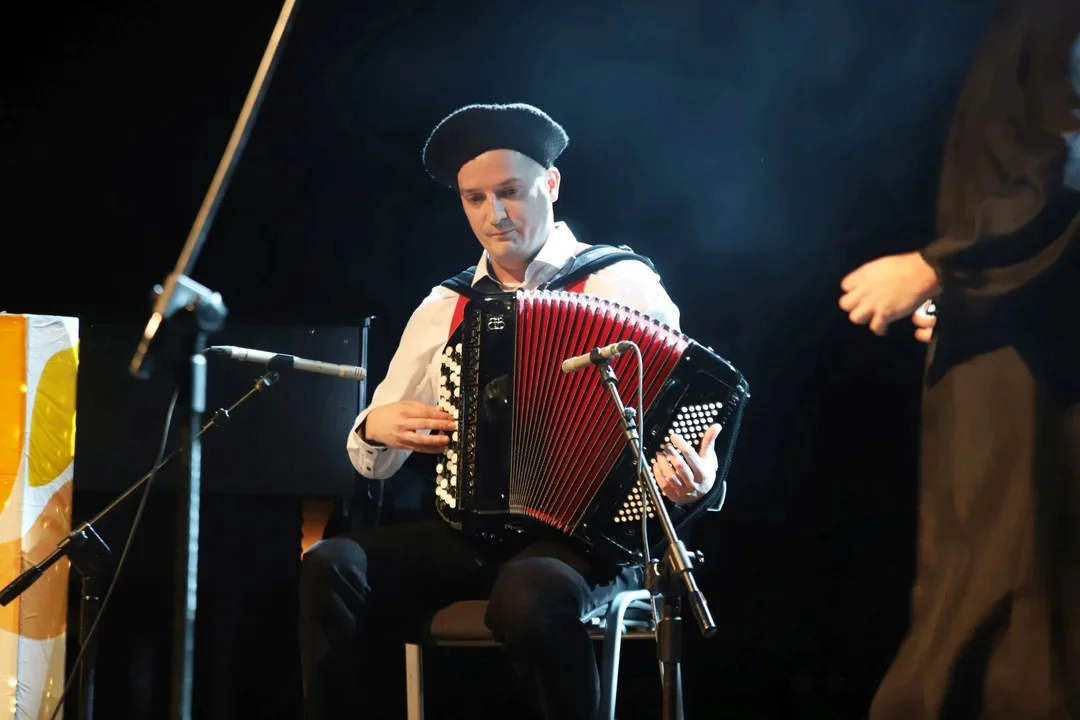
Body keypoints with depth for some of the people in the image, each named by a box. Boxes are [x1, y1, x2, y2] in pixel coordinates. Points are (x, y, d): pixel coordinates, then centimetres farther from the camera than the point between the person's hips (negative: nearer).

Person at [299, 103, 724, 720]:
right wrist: (376, 429, -5)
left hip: (589, 534, -4)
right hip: (469, 533, 4)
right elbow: (374, 461, 19)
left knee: (530, 596, -38)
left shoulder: (624, 285, 2)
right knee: (331, 567, -22)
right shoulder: (444, 309, 15)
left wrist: (696, 476, -26)